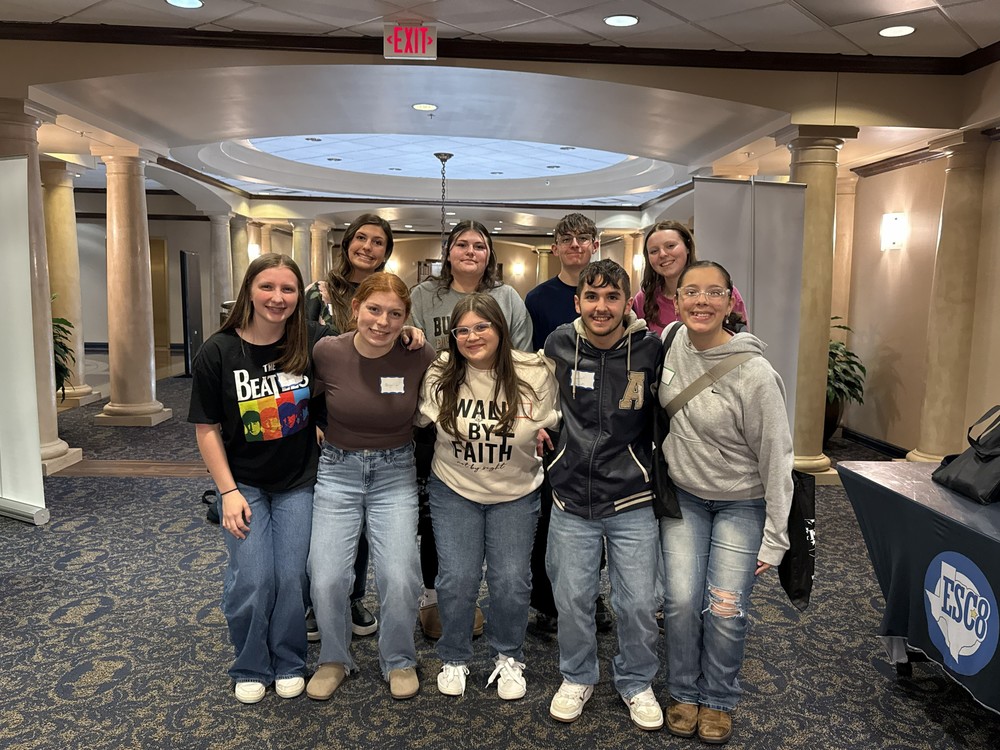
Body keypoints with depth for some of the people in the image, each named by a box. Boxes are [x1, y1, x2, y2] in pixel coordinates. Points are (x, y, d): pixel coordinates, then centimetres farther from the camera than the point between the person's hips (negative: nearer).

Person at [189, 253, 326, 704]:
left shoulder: (314, 342, -12)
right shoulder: (218, 352, -12)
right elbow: (207, 429, -6)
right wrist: (229, 492, -9)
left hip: (298, 483, 1)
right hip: (244, 484, 0)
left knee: (292, 578, 3)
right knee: (251, 581, -2)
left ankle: (289, 664, 28)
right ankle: (250, 669, 25)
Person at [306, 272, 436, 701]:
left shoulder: (419, 358, -13)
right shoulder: (327, 352, -12)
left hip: (395, 474, 0)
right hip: (338, 471, 1)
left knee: (400, 577, -10)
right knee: (327, 578, -5)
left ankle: (399, 661, 20)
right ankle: (334, 659, 25)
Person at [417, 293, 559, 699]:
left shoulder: (534, 373, -12)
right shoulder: (440, 374, -9)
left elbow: (551, 427, 1)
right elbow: (418, 418, 5)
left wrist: (540, 431, -11)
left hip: (516, 492, 0)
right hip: (454, 488, 1)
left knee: (512, 581, -1)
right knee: (457, 579, -2)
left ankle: (508, 658, 27)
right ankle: (454, 658, 26)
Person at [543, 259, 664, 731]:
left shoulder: (649, 350, -8)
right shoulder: (559, 345, -5)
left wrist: (653, 464, 5)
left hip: (632, 502, -1)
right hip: (571, 501, 1)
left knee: (638, 603, 8)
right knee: (572, 599, 11)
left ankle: (636, 682, 35)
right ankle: (577, 678, 37)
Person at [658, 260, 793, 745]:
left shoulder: (754, 375, -23)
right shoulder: (671, 343, -9)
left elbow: (776, 457, -16)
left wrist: (775, 537, -13)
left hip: (741, 503, -3)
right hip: (683, 494, 3)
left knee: (726, 609, -2)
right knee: (681, 600, -1)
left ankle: (719, 700, 24)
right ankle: (684, 693, 23)